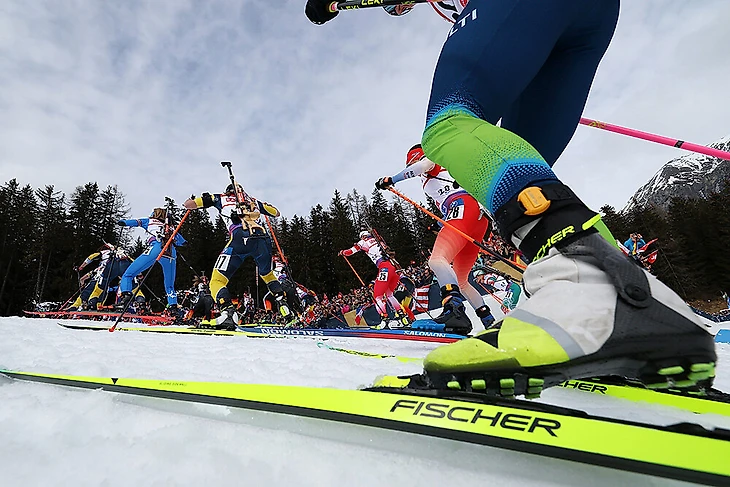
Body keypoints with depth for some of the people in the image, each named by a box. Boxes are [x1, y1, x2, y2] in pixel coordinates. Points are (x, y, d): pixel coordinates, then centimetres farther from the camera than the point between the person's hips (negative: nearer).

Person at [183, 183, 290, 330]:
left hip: (239, 239, -4)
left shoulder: (221, 198, 25)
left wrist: (192, 201, 43)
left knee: (217, 280, 2)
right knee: (268, 275, 28)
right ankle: (283, 306, 17)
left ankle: (229, 312, -22)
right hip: (262, 238, 4)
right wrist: (264, 206, 62)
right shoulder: (253, 201, 31)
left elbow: (188, 204, 19)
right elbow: (276, 213, 42)